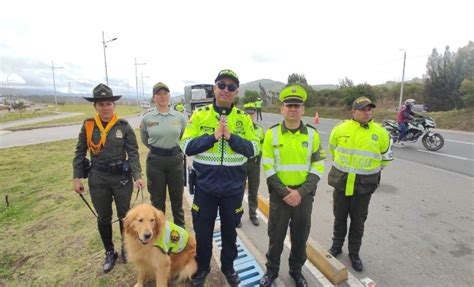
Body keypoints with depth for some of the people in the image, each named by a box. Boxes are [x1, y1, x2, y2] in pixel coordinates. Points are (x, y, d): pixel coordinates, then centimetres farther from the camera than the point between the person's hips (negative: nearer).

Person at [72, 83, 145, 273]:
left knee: (124, 215, 12)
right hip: (98, 179, 2)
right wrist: (77, 177, 1)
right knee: (103, 218, 14)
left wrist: (137, 176, -17)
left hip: (122, 177, -2)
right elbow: (80, 153, 5)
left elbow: (133, 153, -8)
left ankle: (126, 247, 38)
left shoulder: (123, 125, -8)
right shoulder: (88, 125, -2)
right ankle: (109, 252, 36)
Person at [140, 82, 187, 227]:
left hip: (176, 159, 1)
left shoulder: (179, 117, -2)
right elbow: (145, 141, 13)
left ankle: (180, 228, 34)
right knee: (157, 199, 12)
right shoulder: (147, 118, -3)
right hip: (155, 161, 0)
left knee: (177, 197, 14)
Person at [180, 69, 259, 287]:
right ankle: (202, 267, 42)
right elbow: (186, 147, -9)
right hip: (205, 185, 0)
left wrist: (231, 137, -21)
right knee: (203, 230, 16)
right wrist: (213, 136, -22)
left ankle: (228, 267, 44)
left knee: (229, 229, 19)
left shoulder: (243, 118, -1)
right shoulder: (199, 114, -4)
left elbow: (253, 149, -6)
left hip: (233, 187, 1)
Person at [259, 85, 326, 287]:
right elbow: (268, 168, -7)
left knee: (300, 236, 16)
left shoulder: (312, 134, -2)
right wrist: (284, 193, -14)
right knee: (276, 235, 13)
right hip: (279, 194, -1)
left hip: (304, 195, 2)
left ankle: (296, 270, 40)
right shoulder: (272, 134, -5)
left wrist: (301, 192, -14)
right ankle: (271, 270, 36)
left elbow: (318, 168, -3)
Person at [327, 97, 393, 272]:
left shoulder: (380, 133, -5)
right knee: (340, 217, 16)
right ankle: (337, 246, 36)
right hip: (341, 182, 1)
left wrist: (372, 171, 14)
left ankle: (354, 253, 32)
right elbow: (332, 150, 13)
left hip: (364, 185, 0)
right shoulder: (340, 129, -5)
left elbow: (386, 157, 12)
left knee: (358, 221, 13)